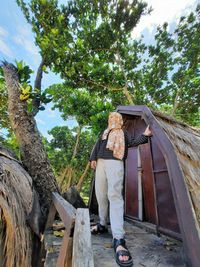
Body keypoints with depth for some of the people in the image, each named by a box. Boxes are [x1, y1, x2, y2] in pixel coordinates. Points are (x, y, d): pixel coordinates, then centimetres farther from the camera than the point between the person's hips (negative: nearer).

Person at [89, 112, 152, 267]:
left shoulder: (124, 133, 16)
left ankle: (118, 239, -19)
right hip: (101, 162, 5)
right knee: (101, 194, 9)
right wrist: (93, 158, 7)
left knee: (114, 195, -19)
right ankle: (102, 225, 27)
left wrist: (145, 135, -10)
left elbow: (132, 143, 2)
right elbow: (97, 146, 20)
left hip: (115, 163, -5)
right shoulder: (105, 132, 25)